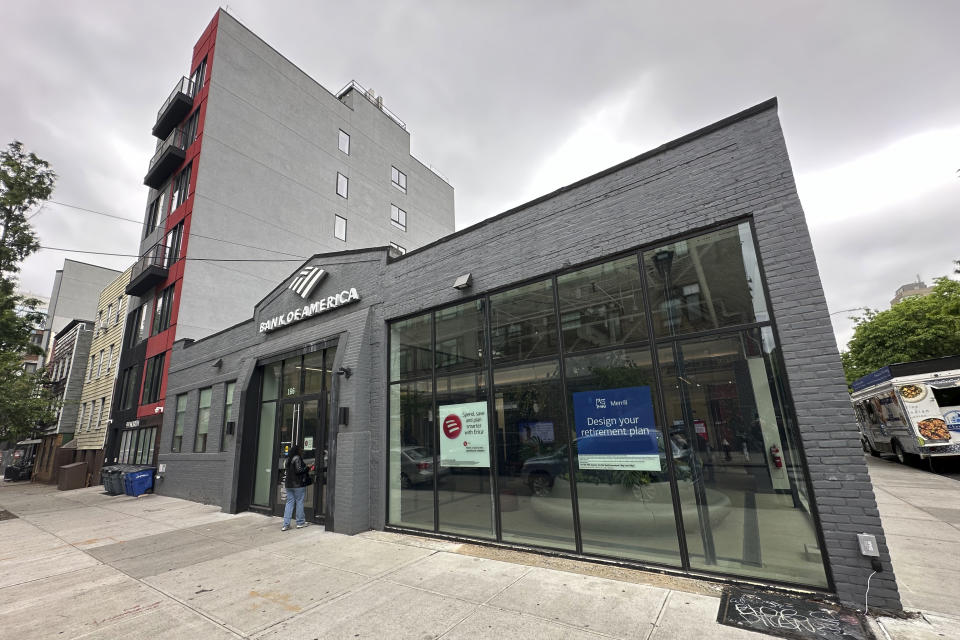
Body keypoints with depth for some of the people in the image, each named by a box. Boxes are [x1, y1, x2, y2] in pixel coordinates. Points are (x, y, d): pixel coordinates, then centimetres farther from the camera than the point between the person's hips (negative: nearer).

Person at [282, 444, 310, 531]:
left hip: (288, 484, 8)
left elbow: (289, 470, 17)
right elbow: (298, 470, -20)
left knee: (289, 503, 9)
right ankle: (300, 523, 12)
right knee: (299, 502, 3)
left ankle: (286, 524, 7)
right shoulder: (297, 458, -15)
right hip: (298, 484, -8)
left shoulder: (288, 459, 11)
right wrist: (307, 467, -8)